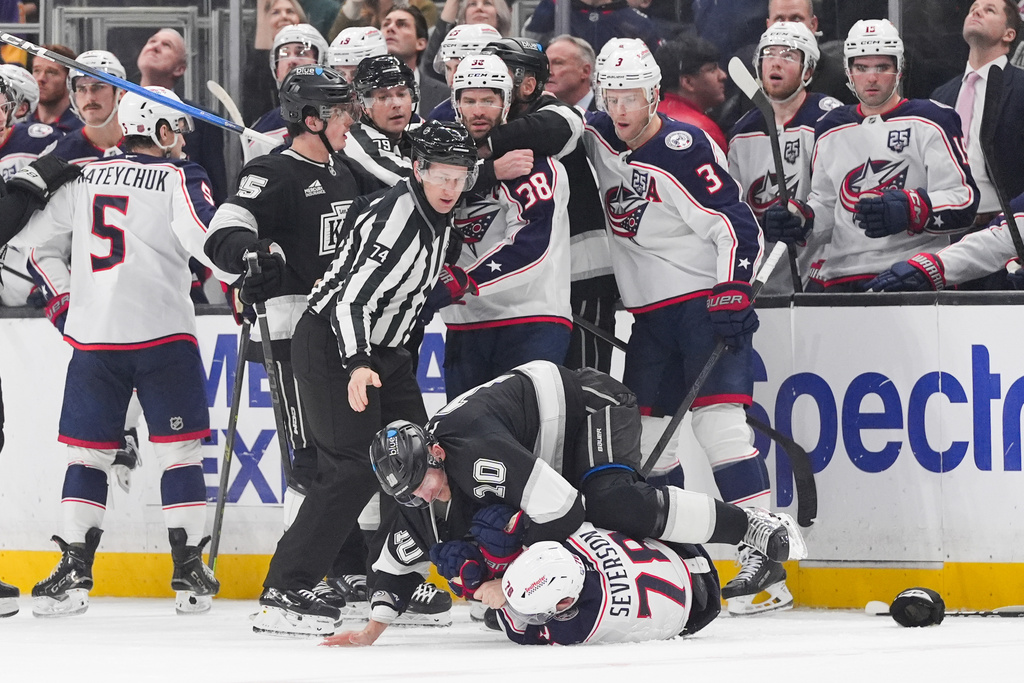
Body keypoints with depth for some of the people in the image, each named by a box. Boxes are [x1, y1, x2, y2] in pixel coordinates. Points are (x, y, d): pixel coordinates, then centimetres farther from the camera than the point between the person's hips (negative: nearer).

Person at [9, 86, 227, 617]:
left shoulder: (84, 178, 12)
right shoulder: (178, 177, -2)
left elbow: (35, 241, 17)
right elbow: (207, 239, -15)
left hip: (92, 335, 3)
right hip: (163, 334, -3)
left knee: (87, 453, 8)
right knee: (180, 451, 6)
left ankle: (74, 573, 2)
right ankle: (189, 575, 5)